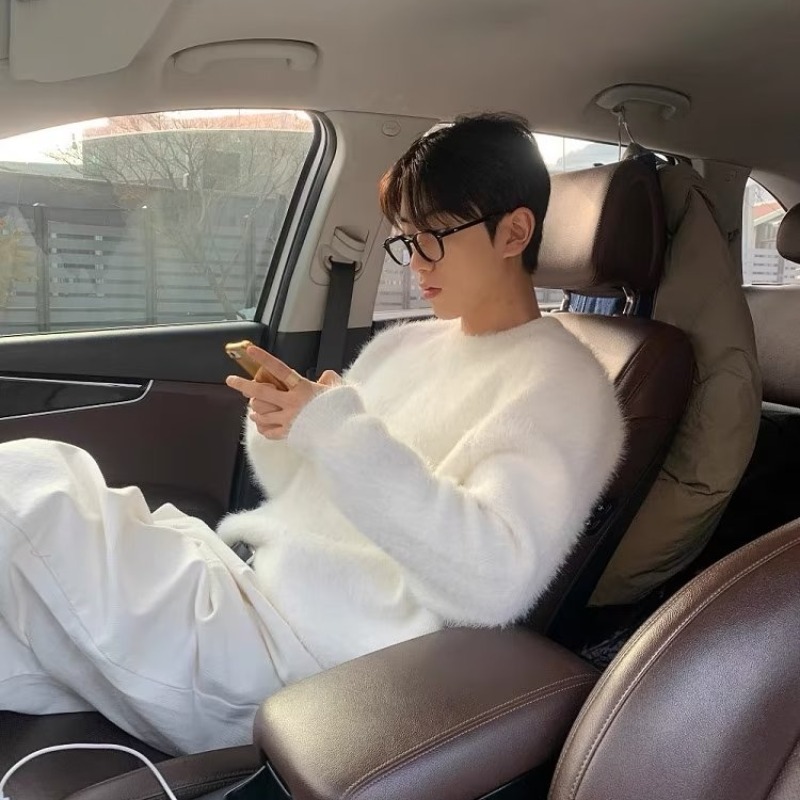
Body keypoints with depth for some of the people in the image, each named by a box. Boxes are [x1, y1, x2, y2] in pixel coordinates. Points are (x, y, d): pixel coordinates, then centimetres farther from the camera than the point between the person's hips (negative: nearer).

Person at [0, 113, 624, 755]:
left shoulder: (563, 385, -7)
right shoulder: (404, 345, 15)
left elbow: (496, 579, -22)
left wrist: (338, 431, -25)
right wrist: (278, 430, -3)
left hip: (295, 650, -7)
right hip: (241, 581, 8)